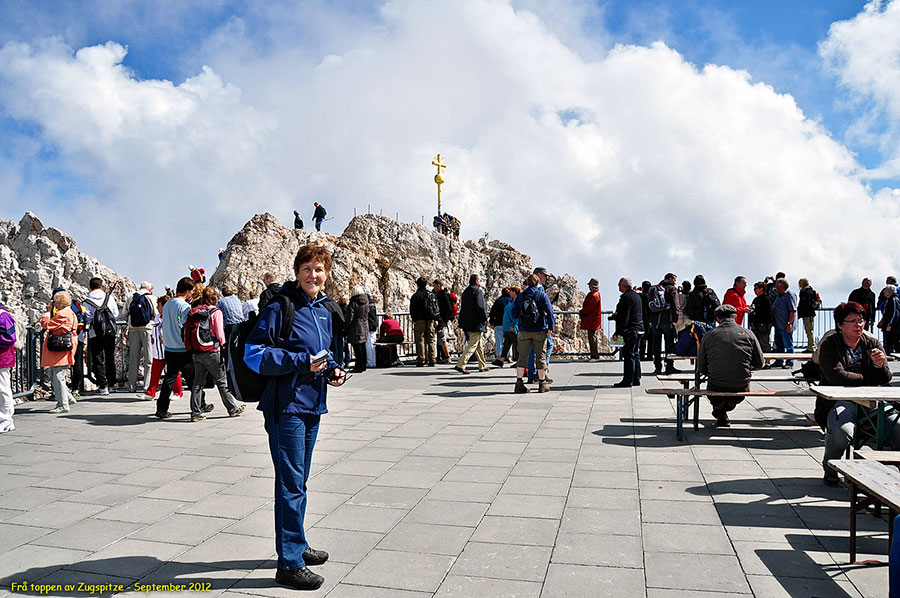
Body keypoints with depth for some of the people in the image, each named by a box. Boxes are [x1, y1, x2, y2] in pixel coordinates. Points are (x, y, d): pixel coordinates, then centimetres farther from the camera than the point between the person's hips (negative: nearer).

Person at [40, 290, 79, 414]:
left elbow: (45, 324, -12)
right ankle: (68, 397, 19)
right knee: (53, 376, 16)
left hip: (59, 351, -10)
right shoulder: (70, 313, 16)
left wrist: (48, 311, -3)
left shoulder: (62, 314, -16)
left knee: (58, 377, -5)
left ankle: (63, 405, -1)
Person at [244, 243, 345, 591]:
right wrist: (302, 361, -21)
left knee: (299, 482, 19)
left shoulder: (323, 313, 11)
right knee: (291, 484, -3)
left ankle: (297, 546, 34)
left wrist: (332, 369, 3)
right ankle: (290, 564, 8)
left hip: (312, 406, 8)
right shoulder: (279, 308, -13)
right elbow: (254, 354, -17)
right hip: (286, 408, -8)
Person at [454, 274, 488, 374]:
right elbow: (481, 307, -20)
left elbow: (462, 307, 17)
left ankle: (482, 366, 24)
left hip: (467, 323, 9)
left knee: (479, 345, 18)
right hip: (476, 323, -9)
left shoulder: (466, 291, 15)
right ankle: (460, 365, -15)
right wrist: (485, 318, -7)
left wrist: (462, 322, 19)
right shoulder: (478, 291, -12)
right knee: (472, 345, -8)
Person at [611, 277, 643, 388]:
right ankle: (636, 379, 19)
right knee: (636, 354, 13)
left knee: (629, 355, -7)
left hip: (630, 330, -10)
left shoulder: (626, 297, -15)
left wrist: (617, 332, -18)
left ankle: (628, 380, -4)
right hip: (639, 329, 10)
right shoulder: (637, 295, 16)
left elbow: (624, 317, -19)